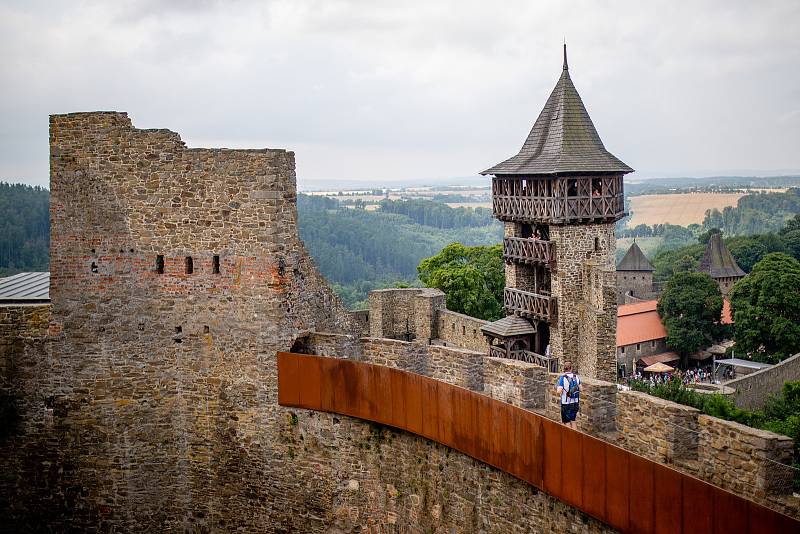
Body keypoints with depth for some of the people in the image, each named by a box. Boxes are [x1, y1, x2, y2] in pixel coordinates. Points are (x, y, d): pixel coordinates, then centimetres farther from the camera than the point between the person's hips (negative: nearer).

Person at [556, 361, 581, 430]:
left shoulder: (562, 378, -15)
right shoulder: (576, 377, 0)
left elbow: (559, 391, -19)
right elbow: (580, 389, 7)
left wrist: (557, 389, 2)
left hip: (566, 404, -5)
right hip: (575, 403, 5)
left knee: (567, 422, 5)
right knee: (573, 421, 18)